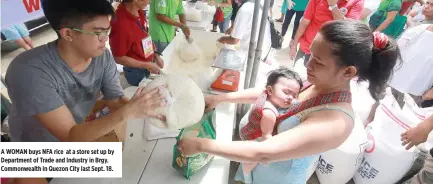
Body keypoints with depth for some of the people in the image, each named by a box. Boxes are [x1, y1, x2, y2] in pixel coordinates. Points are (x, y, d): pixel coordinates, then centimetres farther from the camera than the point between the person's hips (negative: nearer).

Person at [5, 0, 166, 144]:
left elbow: (115, 100, -14)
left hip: (80, 135, 4)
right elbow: (70, 136, -33)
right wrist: (127, 112, -43)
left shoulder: (103, 57, -20)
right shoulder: (30, 72, -34)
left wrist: (145, 108, -33)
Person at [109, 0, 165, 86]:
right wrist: (147, 65, -18)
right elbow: (119, 58, -22)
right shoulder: (121, 24, -31)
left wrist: (155, 55, 1)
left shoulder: (139, 11, -8)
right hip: (135, 72, -7)